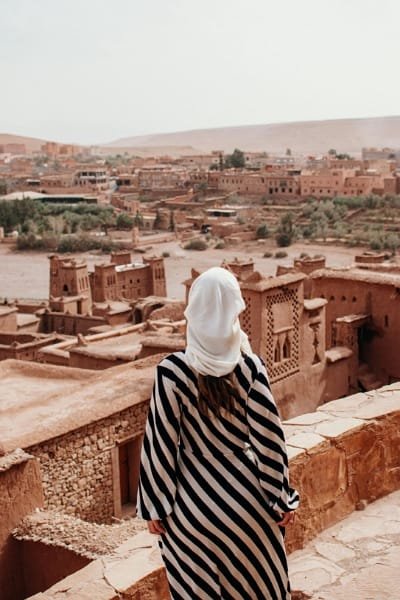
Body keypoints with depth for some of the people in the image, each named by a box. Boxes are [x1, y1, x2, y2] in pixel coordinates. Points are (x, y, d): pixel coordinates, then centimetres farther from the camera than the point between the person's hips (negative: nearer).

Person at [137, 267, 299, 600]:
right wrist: (283, 498, 2)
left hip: (194, 500, -1)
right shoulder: (250, 366, -15)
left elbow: (161, 443, -12)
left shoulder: (172, 371, -17)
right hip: (245, 495, 1)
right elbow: (269, 438, -10)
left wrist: (156, 506, -1)